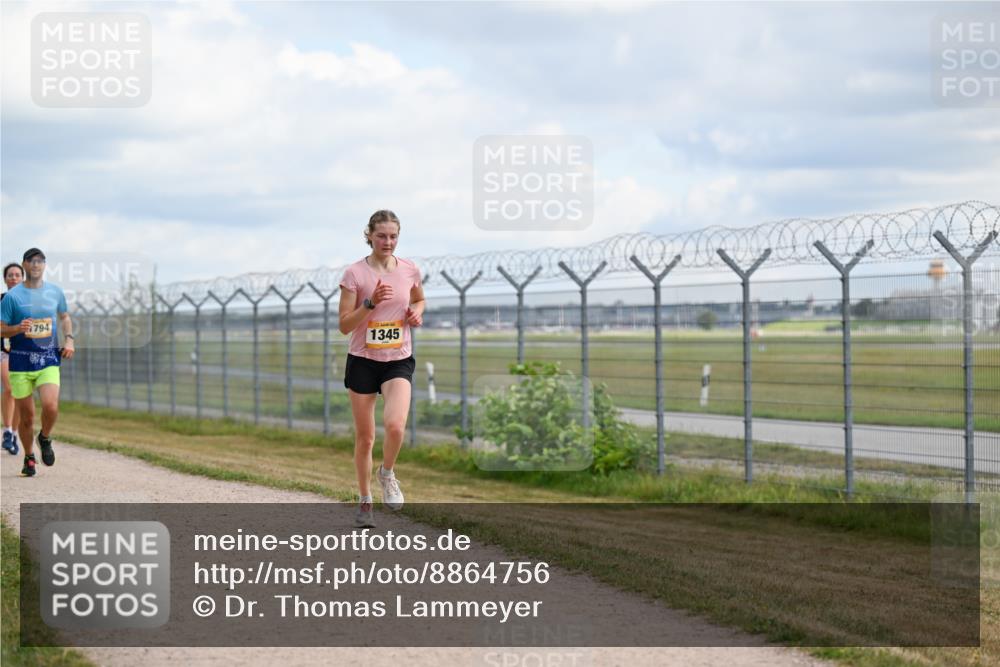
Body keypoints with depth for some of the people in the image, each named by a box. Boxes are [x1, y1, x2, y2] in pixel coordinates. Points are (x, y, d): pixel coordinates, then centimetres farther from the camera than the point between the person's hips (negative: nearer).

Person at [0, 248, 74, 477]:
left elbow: (64, 316, 24)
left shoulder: (55, 292, 6)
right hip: (20, 362, -1)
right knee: (26, 415, 1)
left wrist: (69, 339, 7)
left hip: (48, 361, 1)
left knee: (50, 406, -19)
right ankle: (29, 457, 24)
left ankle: (45, 438, 12)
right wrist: (19, 328, -20)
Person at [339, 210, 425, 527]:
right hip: (363, 360, -1)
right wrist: (371, 302, -23)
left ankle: (387, 473, 7)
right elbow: (344, 325, -9)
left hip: (399, 361, 1)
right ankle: (365, 502, 23)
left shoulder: (409, 270, 1)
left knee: (395, 424, -23)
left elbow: (419, 300, 22)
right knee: (365, 437, 5)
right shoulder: (355, 273, -8)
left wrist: (416, 312, 0)